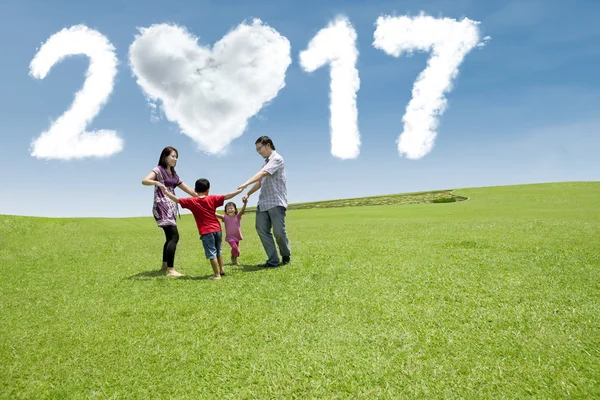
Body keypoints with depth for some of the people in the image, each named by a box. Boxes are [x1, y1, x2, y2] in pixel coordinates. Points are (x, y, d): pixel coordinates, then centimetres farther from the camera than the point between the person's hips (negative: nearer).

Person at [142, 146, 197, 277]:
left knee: (170, 237, 15)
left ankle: (164, 266, 28)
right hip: (162, 207, -9)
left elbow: (187, 189, 19)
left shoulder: (174, 174, 18)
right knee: (174, 236, -18)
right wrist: (157, 183, -41)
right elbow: (144, 181, -22)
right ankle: (170, 270, -18)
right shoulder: (158, 170, -4)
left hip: (171, 207, 9)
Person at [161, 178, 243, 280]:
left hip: (206, 232, -3)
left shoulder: (192, 201, -4)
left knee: (211, 253, 0)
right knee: (218, 251, 22)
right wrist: (239, 191, 5)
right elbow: (227, 196, -2)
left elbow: (177, 200, -3)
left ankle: (217, 274, 0)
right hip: (217, 229, 3)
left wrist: (166, 192, 7)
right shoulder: (212, 199, 0)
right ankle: (222, 269, 29)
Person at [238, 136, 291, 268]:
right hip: (263, 203, 8)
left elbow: (262, 173, -22)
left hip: (276, 202, -8)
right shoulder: (267, 162, 19)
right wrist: (248, 194, 18)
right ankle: (273, 260, 3)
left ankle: (286, 255, 18)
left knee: (279, 232, -9)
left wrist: (246, 184, -32)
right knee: (261, 229, -1)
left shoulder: (277, 159, -8)